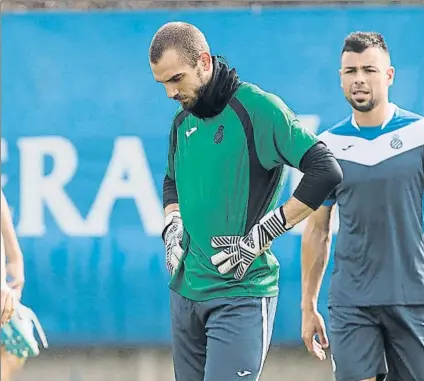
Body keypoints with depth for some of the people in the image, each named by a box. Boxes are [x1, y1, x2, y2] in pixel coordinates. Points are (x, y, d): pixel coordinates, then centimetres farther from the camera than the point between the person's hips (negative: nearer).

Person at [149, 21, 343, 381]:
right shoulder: (183, 121, 12)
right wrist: (172, 228, 9)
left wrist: (261, 235, -16)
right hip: (185, 291, 7)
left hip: (241, 293, -7)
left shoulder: (257, 107, -11)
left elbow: (327, 171, -16)